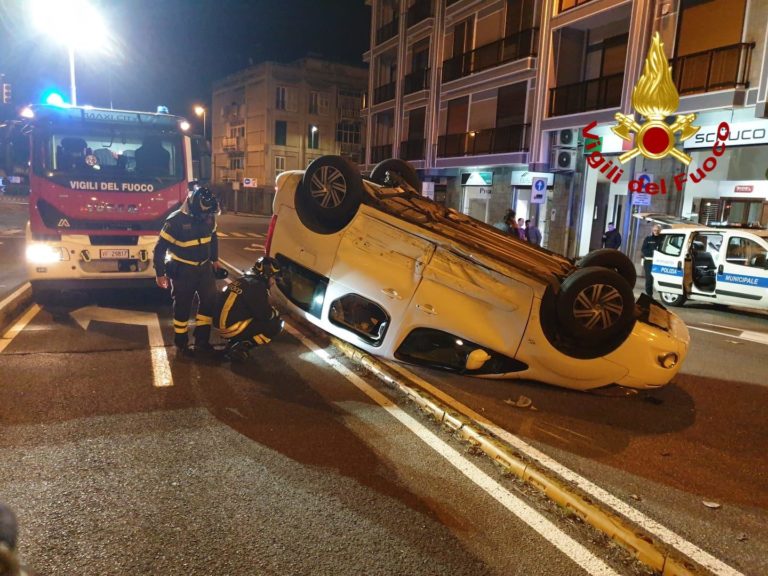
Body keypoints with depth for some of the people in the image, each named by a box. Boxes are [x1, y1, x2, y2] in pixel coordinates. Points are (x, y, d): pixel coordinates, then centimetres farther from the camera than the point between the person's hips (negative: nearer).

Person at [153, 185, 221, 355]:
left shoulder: (209, 216, -4)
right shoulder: (176, 220, -20)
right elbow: (160, 248, -15)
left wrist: (215, 259, 18)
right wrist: (160, 273, -13)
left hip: (204, 267, 5)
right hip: (182, 270, -5)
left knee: (210, 300, 3)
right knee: (183, 306, 5)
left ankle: (201, 340, 13)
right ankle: (181, 342, 20)